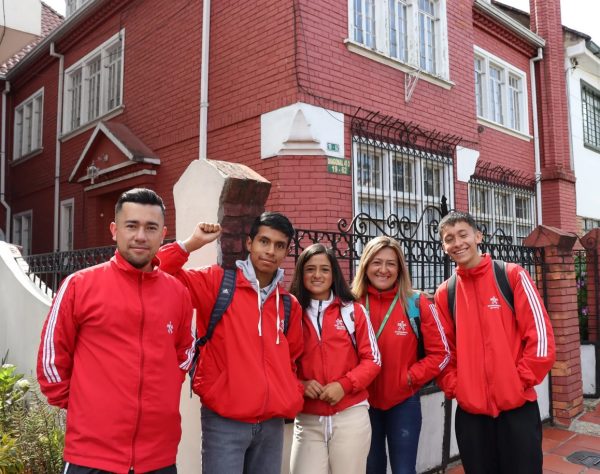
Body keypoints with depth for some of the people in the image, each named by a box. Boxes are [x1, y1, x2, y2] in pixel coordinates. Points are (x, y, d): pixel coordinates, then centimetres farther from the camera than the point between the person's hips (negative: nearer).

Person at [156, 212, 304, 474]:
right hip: (225, 421, -4)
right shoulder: (218, 282, -5)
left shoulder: (289, 304, 8)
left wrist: (294, 396, 8)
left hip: (272, 423, 5)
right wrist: (191, 244, -19)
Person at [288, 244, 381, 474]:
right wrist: (299, 385, -11)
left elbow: (372, 359, 2)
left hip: (351, 416, 0)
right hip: (307, 420, 0)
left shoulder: (353, 311, 2)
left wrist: (344, 385, -12)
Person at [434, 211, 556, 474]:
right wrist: (454, 386, -3)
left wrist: (521, 380, -10)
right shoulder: (444, 293, 5)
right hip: (469, 410, 3)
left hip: (517, 406, -2)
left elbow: (539, 333, -6)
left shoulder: (513, 275, -2)